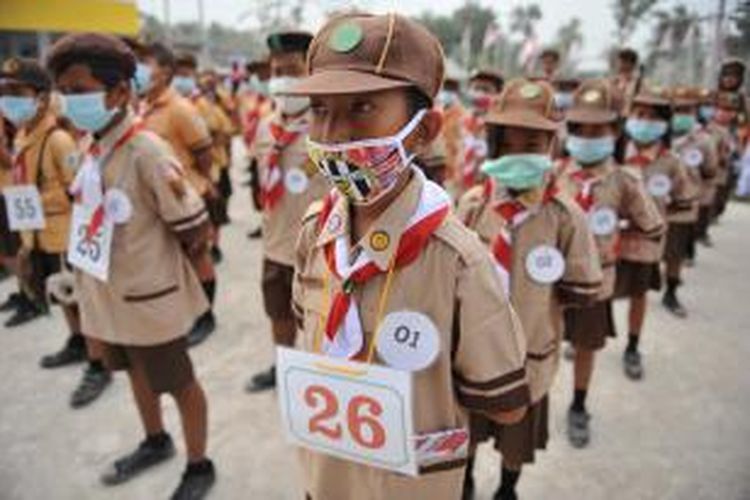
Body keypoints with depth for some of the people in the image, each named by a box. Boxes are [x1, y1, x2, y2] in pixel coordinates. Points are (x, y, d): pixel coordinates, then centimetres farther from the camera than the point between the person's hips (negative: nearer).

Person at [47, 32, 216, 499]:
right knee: (137, 371, 25)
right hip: (109, 294, 8)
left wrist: (163, 265, -5)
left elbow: (198, 232, -21)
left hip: (149, 297, -8)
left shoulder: (146, 153, -24)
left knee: (179, 384, 10)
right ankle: (156, 442, 50)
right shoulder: (95, 149, 0)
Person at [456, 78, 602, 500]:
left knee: (517, 437, 23)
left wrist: (538, 292, -11)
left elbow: (585, 290, -9)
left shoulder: (566, 215, -18)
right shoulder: (473, 203, -13)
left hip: (527, 350, -1)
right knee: (465, 427, 25)